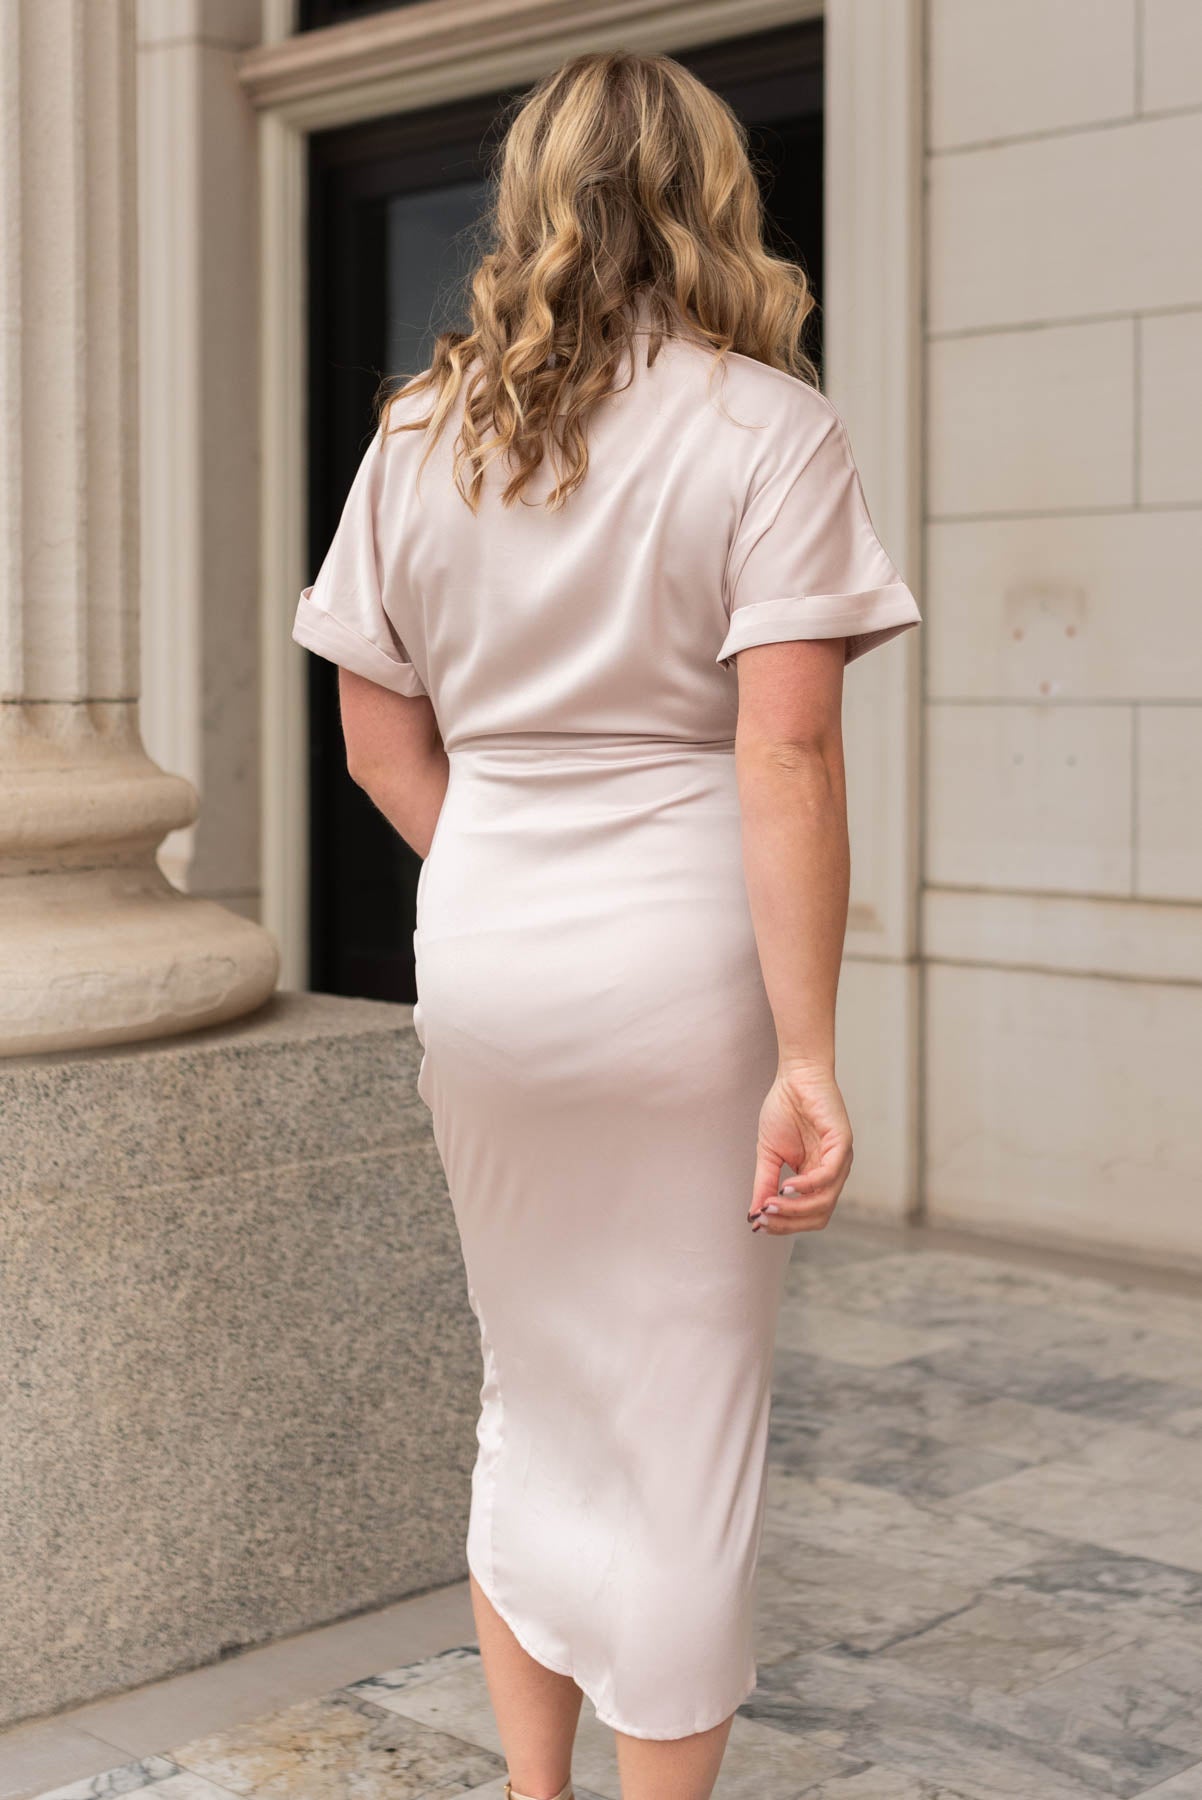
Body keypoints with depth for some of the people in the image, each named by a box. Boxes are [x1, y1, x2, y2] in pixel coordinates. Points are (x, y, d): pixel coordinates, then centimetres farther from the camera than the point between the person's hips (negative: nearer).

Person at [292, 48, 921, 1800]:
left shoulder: (422, 433, 7)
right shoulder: (765, 425, -7)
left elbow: (381, 745, 7)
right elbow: (787, 756, -14)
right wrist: (807, 1056, -14)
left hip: (480, 953, 5)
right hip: (682, 950, -4)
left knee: (529, 1391, 19)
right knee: (685, 1419, 8)